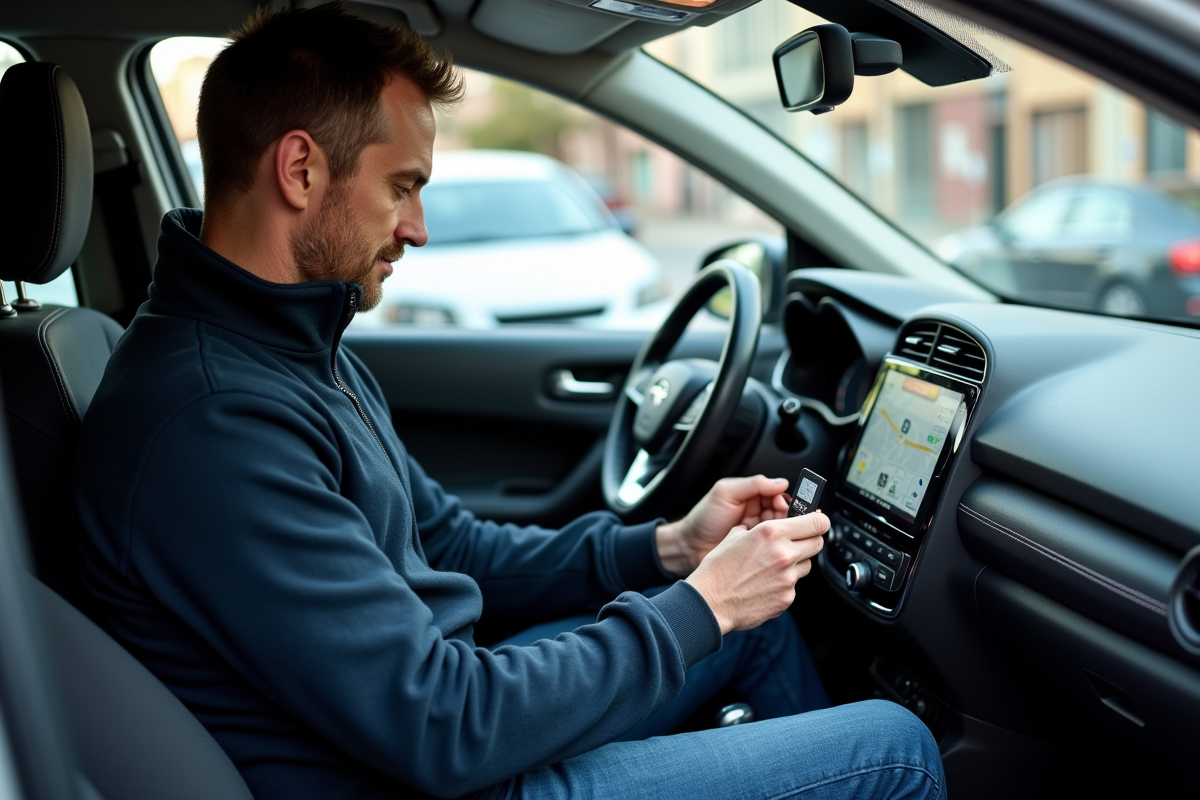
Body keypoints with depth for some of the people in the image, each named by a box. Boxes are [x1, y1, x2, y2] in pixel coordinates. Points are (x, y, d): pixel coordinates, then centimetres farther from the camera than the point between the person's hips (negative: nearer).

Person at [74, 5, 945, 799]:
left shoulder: (303, 345, 5)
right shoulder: (212, 425, -28)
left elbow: (447, 543, 12)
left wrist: (664, 547, 1)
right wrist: (700, 605, -17)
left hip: (428, 713, 9)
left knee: (758, 609, 18)